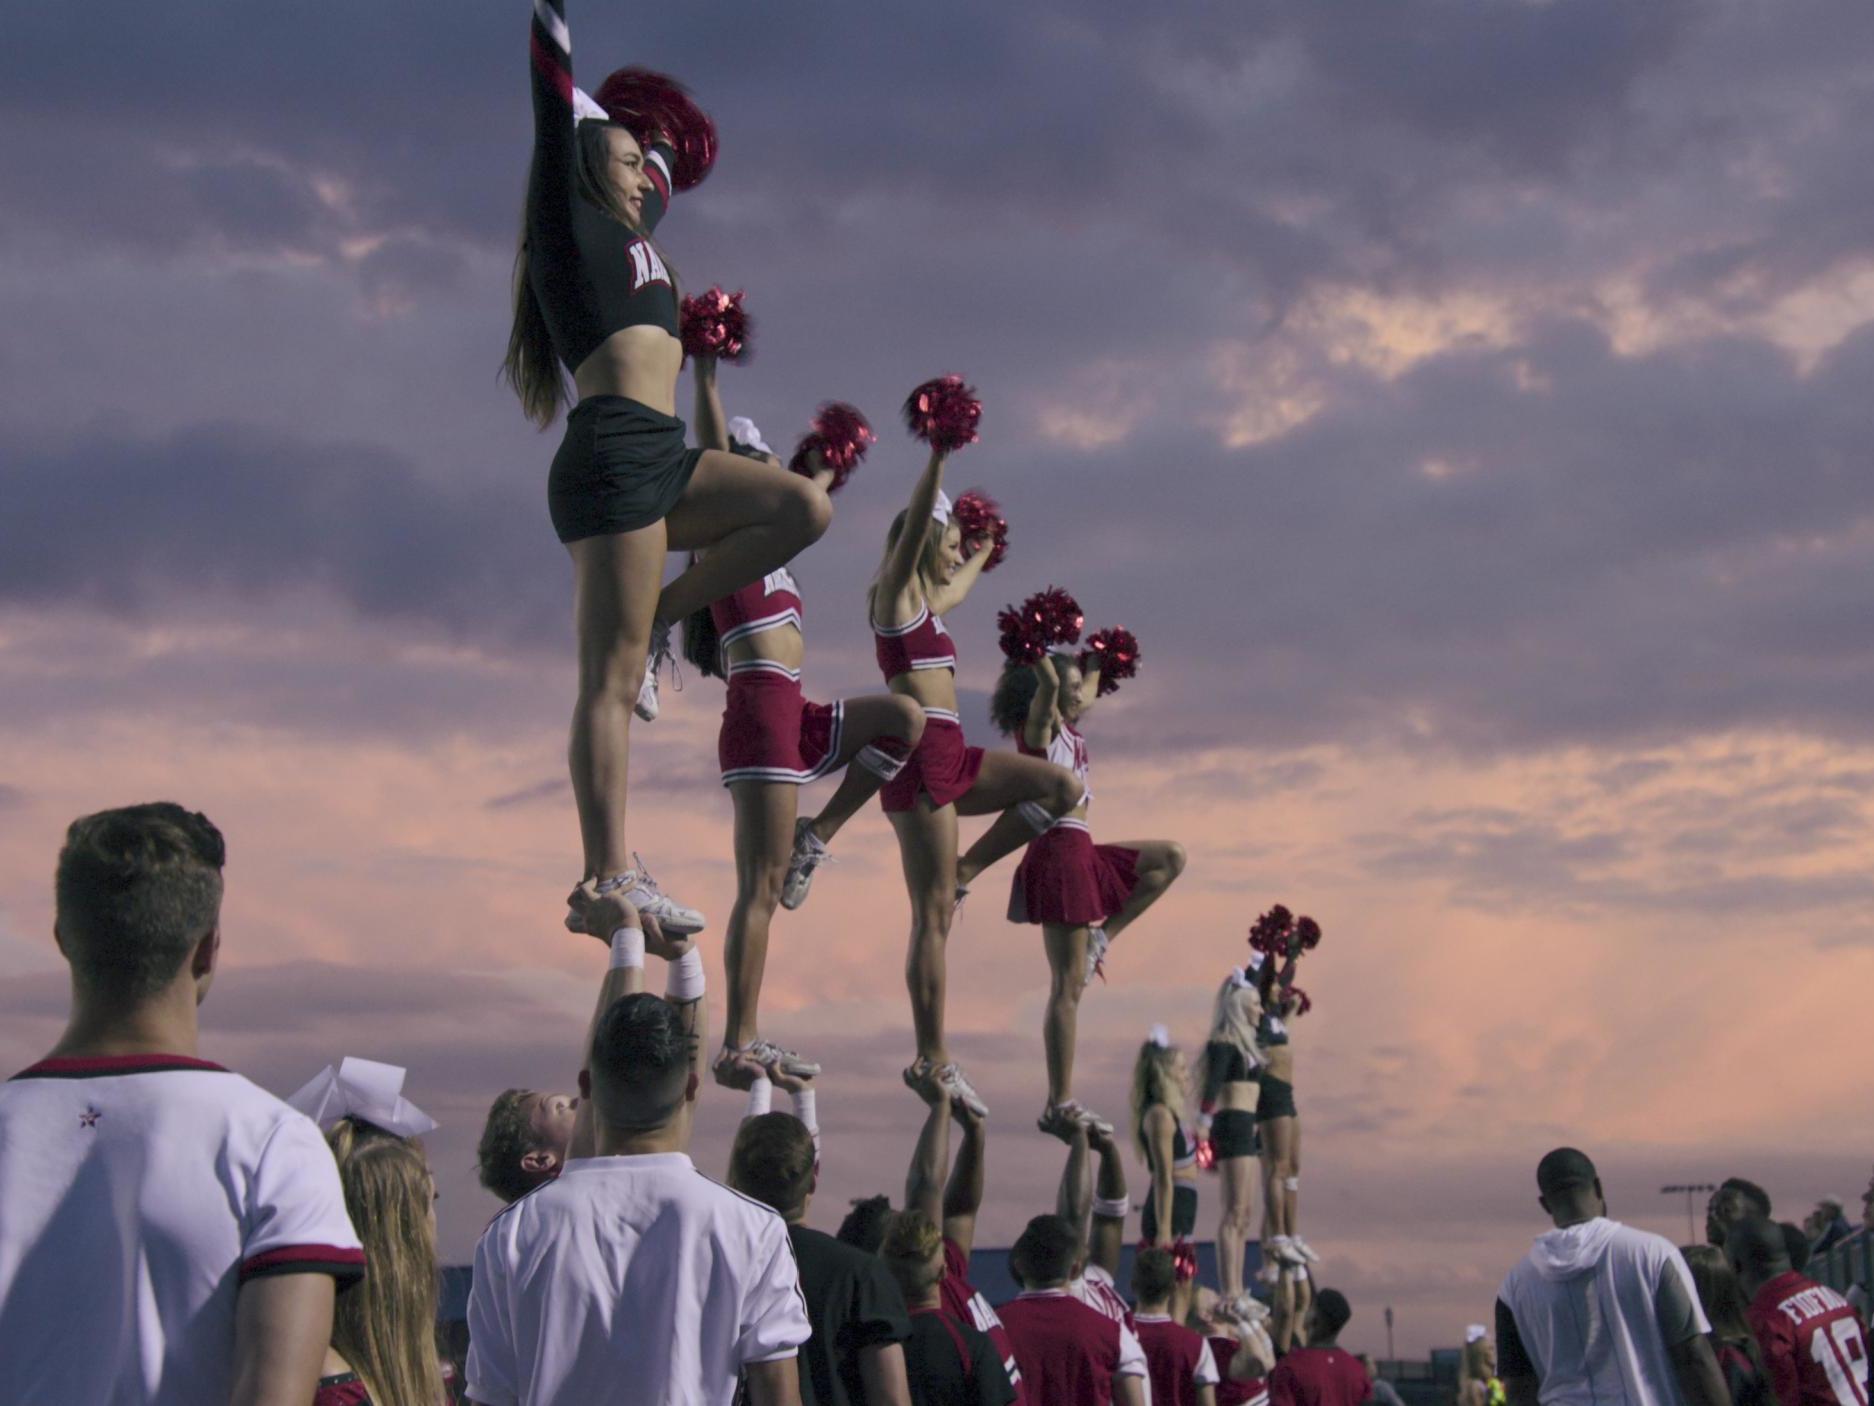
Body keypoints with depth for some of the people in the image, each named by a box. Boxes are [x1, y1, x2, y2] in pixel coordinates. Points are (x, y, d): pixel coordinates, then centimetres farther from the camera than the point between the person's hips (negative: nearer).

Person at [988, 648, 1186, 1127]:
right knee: (1068, 986, -10)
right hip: (1058, 851, -10)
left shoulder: (1067, 731, 19)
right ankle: (1059, 1104, -9)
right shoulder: (1039, 728, -6)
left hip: (1081, 853, 10)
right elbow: (1048, 684, -26)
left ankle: (1102, 936, 7)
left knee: (1171, 856, 21)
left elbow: (1087, 692, 39)